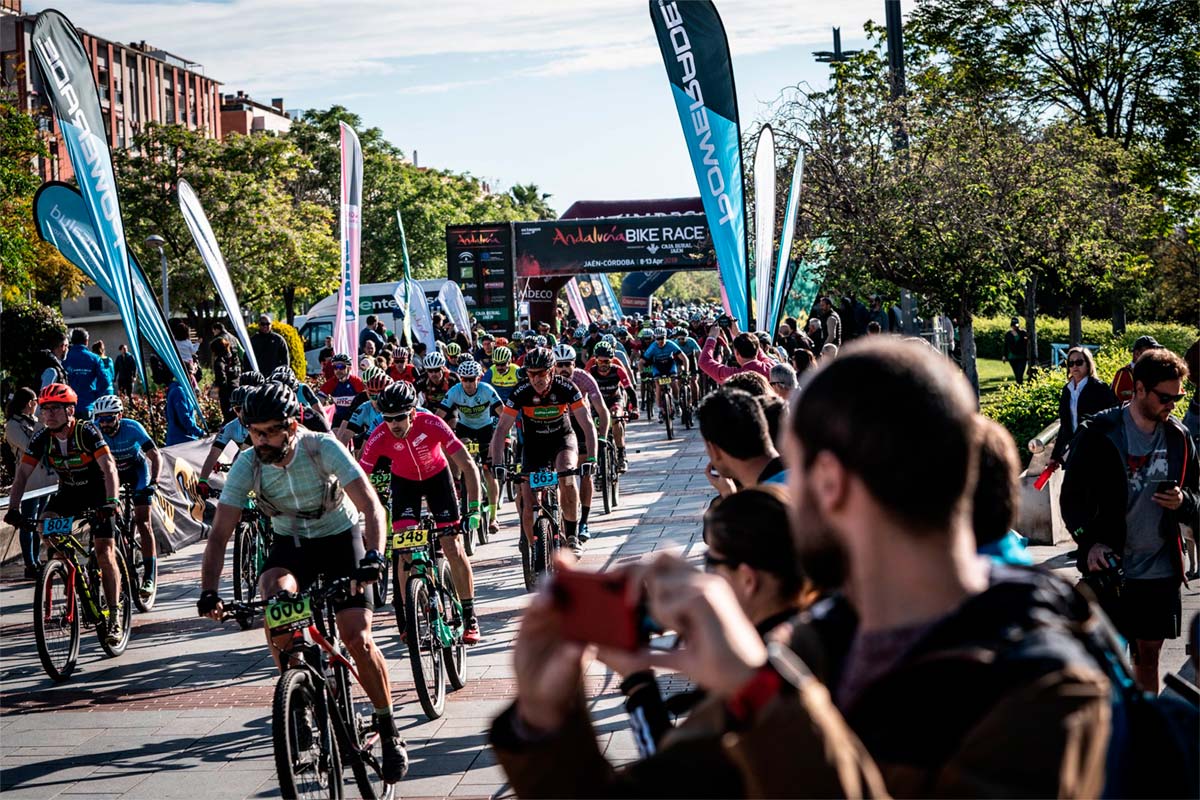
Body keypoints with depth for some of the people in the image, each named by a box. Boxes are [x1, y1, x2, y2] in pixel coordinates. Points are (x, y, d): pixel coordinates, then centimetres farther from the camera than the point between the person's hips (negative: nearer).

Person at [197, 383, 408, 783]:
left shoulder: (322, 448, -25)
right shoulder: (248, 464, -17)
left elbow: (370, 505, -30)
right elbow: (220, 533, -18)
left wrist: (373, 556, -47)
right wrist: (208, 591, -31)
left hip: (340, 539, -2)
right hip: (290, 543, 2)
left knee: (357, 639, -16)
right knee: (272, 604, -30)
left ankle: (389, 731, 4)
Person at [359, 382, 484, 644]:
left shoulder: (431, 424, -34)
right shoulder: (379, 437, -31)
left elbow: (468, 465, -31)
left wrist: (474, 509, -39)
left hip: (437, 475, -1)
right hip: (404, 481, 1)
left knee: (453, 546, -9)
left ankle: (469, 616, 4)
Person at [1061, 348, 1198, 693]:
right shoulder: (1096, 433, -8)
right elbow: (1072, 497, -4)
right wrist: (1089, 542, -19)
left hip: (1161, 570, 4)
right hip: (1109, 566, -4)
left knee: (1148, 655, 12)